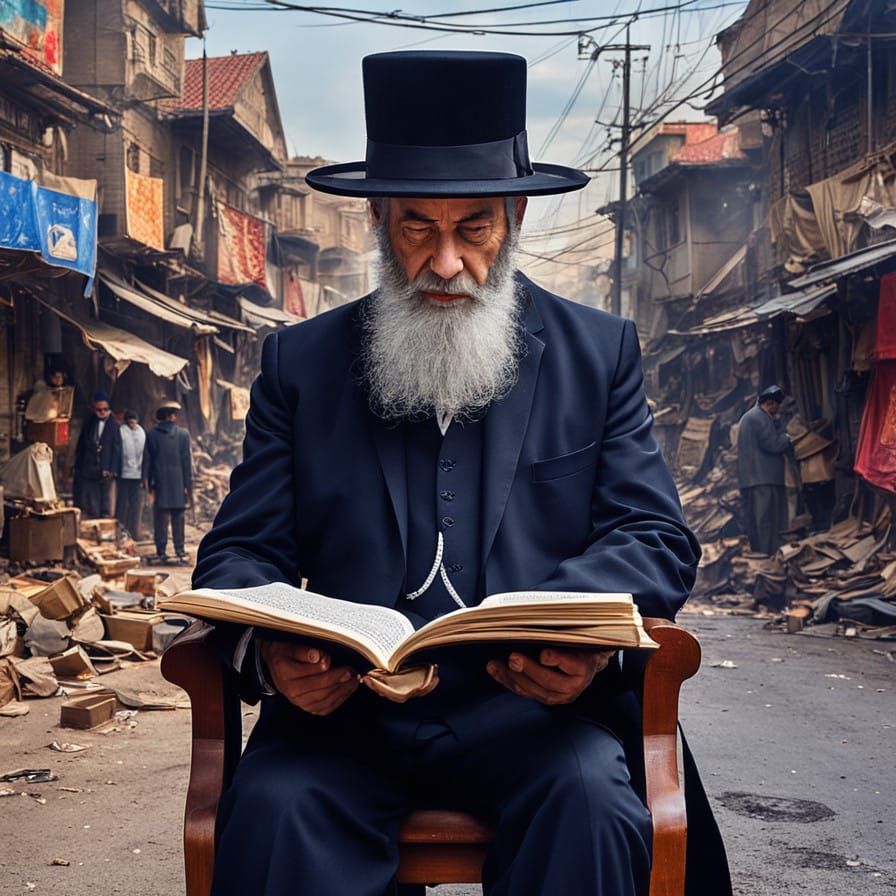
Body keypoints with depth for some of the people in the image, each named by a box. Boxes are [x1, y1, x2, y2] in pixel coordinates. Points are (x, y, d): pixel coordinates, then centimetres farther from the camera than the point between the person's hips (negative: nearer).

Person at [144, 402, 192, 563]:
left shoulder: (152, 434, 0)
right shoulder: (183, 434, -2)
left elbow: (147, 461, 0)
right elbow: (187, 461, -2)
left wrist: (148, 484, 4)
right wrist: (187, 485, 2)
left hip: (159, 484, 0)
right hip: (178, 483, 0)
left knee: (160, 519, 3)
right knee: (178, 519, 6)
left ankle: (161, 552, 1)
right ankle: (180, 552, 3)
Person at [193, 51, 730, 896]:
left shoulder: (599, 352, 9)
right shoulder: (300, 361, 10)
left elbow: (655, 538, 3)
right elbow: (242, 550, 6)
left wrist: (590, 639, -20)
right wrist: (267, 648, -18)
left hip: (530, 704, 0)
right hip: (346, 706, 0)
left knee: (592, 805, -30)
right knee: (270, 808, -30)